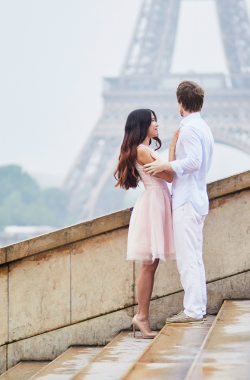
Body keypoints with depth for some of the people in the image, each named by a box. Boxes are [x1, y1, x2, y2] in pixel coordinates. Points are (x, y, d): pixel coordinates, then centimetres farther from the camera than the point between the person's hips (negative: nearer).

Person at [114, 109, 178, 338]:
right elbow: (169, 175, -14)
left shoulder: (146, 150, 19)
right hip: (152, 205, -10)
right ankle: (142, 317, -4)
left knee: (152, 264, 7)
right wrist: (173, 147, -9)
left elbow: (164, 176, 14)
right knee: (149, 265, -8)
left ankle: (142, 316, 8)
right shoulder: (141, 151, -12)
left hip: (159, 205, 10)